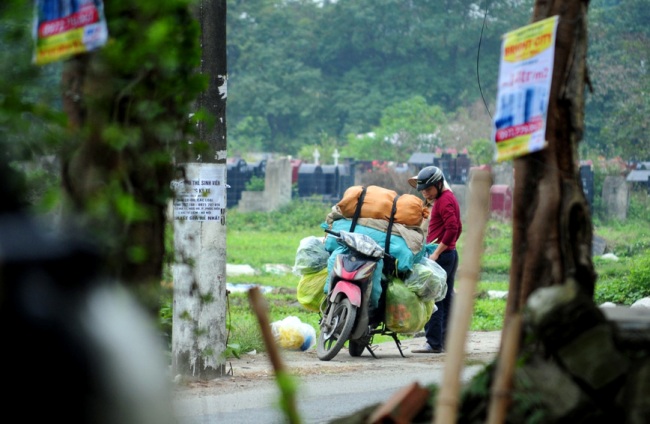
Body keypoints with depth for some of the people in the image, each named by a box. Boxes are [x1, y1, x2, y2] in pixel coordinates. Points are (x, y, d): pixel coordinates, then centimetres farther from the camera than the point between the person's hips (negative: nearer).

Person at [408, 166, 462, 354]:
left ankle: (434, 343, -12)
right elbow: (457, 227, 27)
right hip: (450, 254, 11)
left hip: (441, 256, -11)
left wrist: (436, 252, -21)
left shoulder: (444, 200, -12)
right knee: (446, 299, 11)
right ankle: (447, 341, 13)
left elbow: (452, 228, -23)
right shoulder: (448, 197, 19)